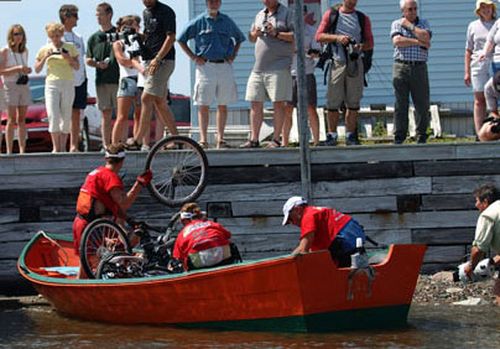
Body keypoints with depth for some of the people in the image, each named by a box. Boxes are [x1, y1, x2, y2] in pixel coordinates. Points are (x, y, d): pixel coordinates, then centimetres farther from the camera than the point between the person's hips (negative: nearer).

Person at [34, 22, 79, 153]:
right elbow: (37, 69, 7)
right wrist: (45, 58, -8)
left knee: (66, 117, 2)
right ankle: (55, 147, -10)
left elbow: (77, 67, 6)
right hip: (52, 84, -1)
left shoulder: (70, 48, 6)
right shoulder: (45, 49, 6)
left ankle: (63, 147, 8)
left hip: (68, 84, 1)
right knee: (53, 116, -12)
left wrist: (69, 59, -12)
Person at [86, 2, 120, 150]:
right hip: (102, 81, 2)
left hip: (118, 79, -2)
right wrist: (98, 64, -7)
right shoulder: (94, 38, 12)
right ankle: (106, 145, 5)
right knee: (106, 114, 3)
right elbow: (88, 60, 14)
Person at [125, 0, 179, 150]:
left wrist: (157, 59, -20)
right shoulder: (145, 13, 16)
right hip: (150, 61, 9)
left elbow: (171, 37, -15)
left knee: (146, 98, -12)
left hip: (163, 61, -9)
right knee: (160, 102, 8)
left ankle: (137, 141, -11)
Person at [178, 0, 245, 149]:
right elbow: (181, 39, 6)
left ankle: (220, 139, 7)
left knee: (223, 105, 3)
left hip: (225, 67, 3)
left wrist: (233, 55, 11)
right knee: (203, 105, -4)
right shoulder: (199, 21, 2)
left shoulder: (227, 21, 10)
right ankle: (203, 139, -4)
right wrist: (193, 57, -1)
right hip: (205, 67, -3)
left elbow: (239, 38, 25)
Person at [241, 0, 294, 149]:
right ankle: (254, 139, 9)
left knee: (278, 103, -6)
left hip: (278, 68, -6)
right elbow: (251, 38, 26)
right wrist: (255, 34, 3)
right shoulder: (260, 15, 19)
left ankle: (276, 139, -3)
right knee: (255, 103, 5)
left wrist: (276, 33, -16)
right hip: (258, 68, 6)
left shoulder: (286, 14, 0)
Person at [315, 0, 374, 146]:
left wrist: (361, 46, -11)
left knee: (353, 101, 1)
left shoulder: (363, 18, 14)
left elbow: (370, 42, 11)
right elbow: (319, 36, 4)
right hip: (337, 62, -2)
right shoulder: (331, 15, 10)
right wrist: (337, 37, -11)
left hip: (355, 62, 2)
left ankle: (350, 135, 6)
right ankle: (332, 135, 2)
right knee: (333, 101, -4)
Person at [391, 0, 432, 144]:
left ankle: (421, 137, 7)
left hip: (419, 67, 2)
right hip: (401, 66, -2)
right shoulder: (397, 24, 9)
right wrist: (418, 42, -9)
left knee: (422, 104, 0)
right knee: (401, 104, -2)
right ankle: (399, 137, 1)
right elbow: (397, 41, -10)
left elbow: (426, 37, -8)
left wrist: (409, 26, -3)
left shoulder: (423, 23, 13)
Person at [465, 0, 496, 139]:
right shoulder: (473, 26, 12)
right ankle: (479, 133, -2)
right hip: (479, 65, 0)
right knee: (479, 100, -1)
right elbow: (468, 51, 14)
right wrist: (467, 72, 8)